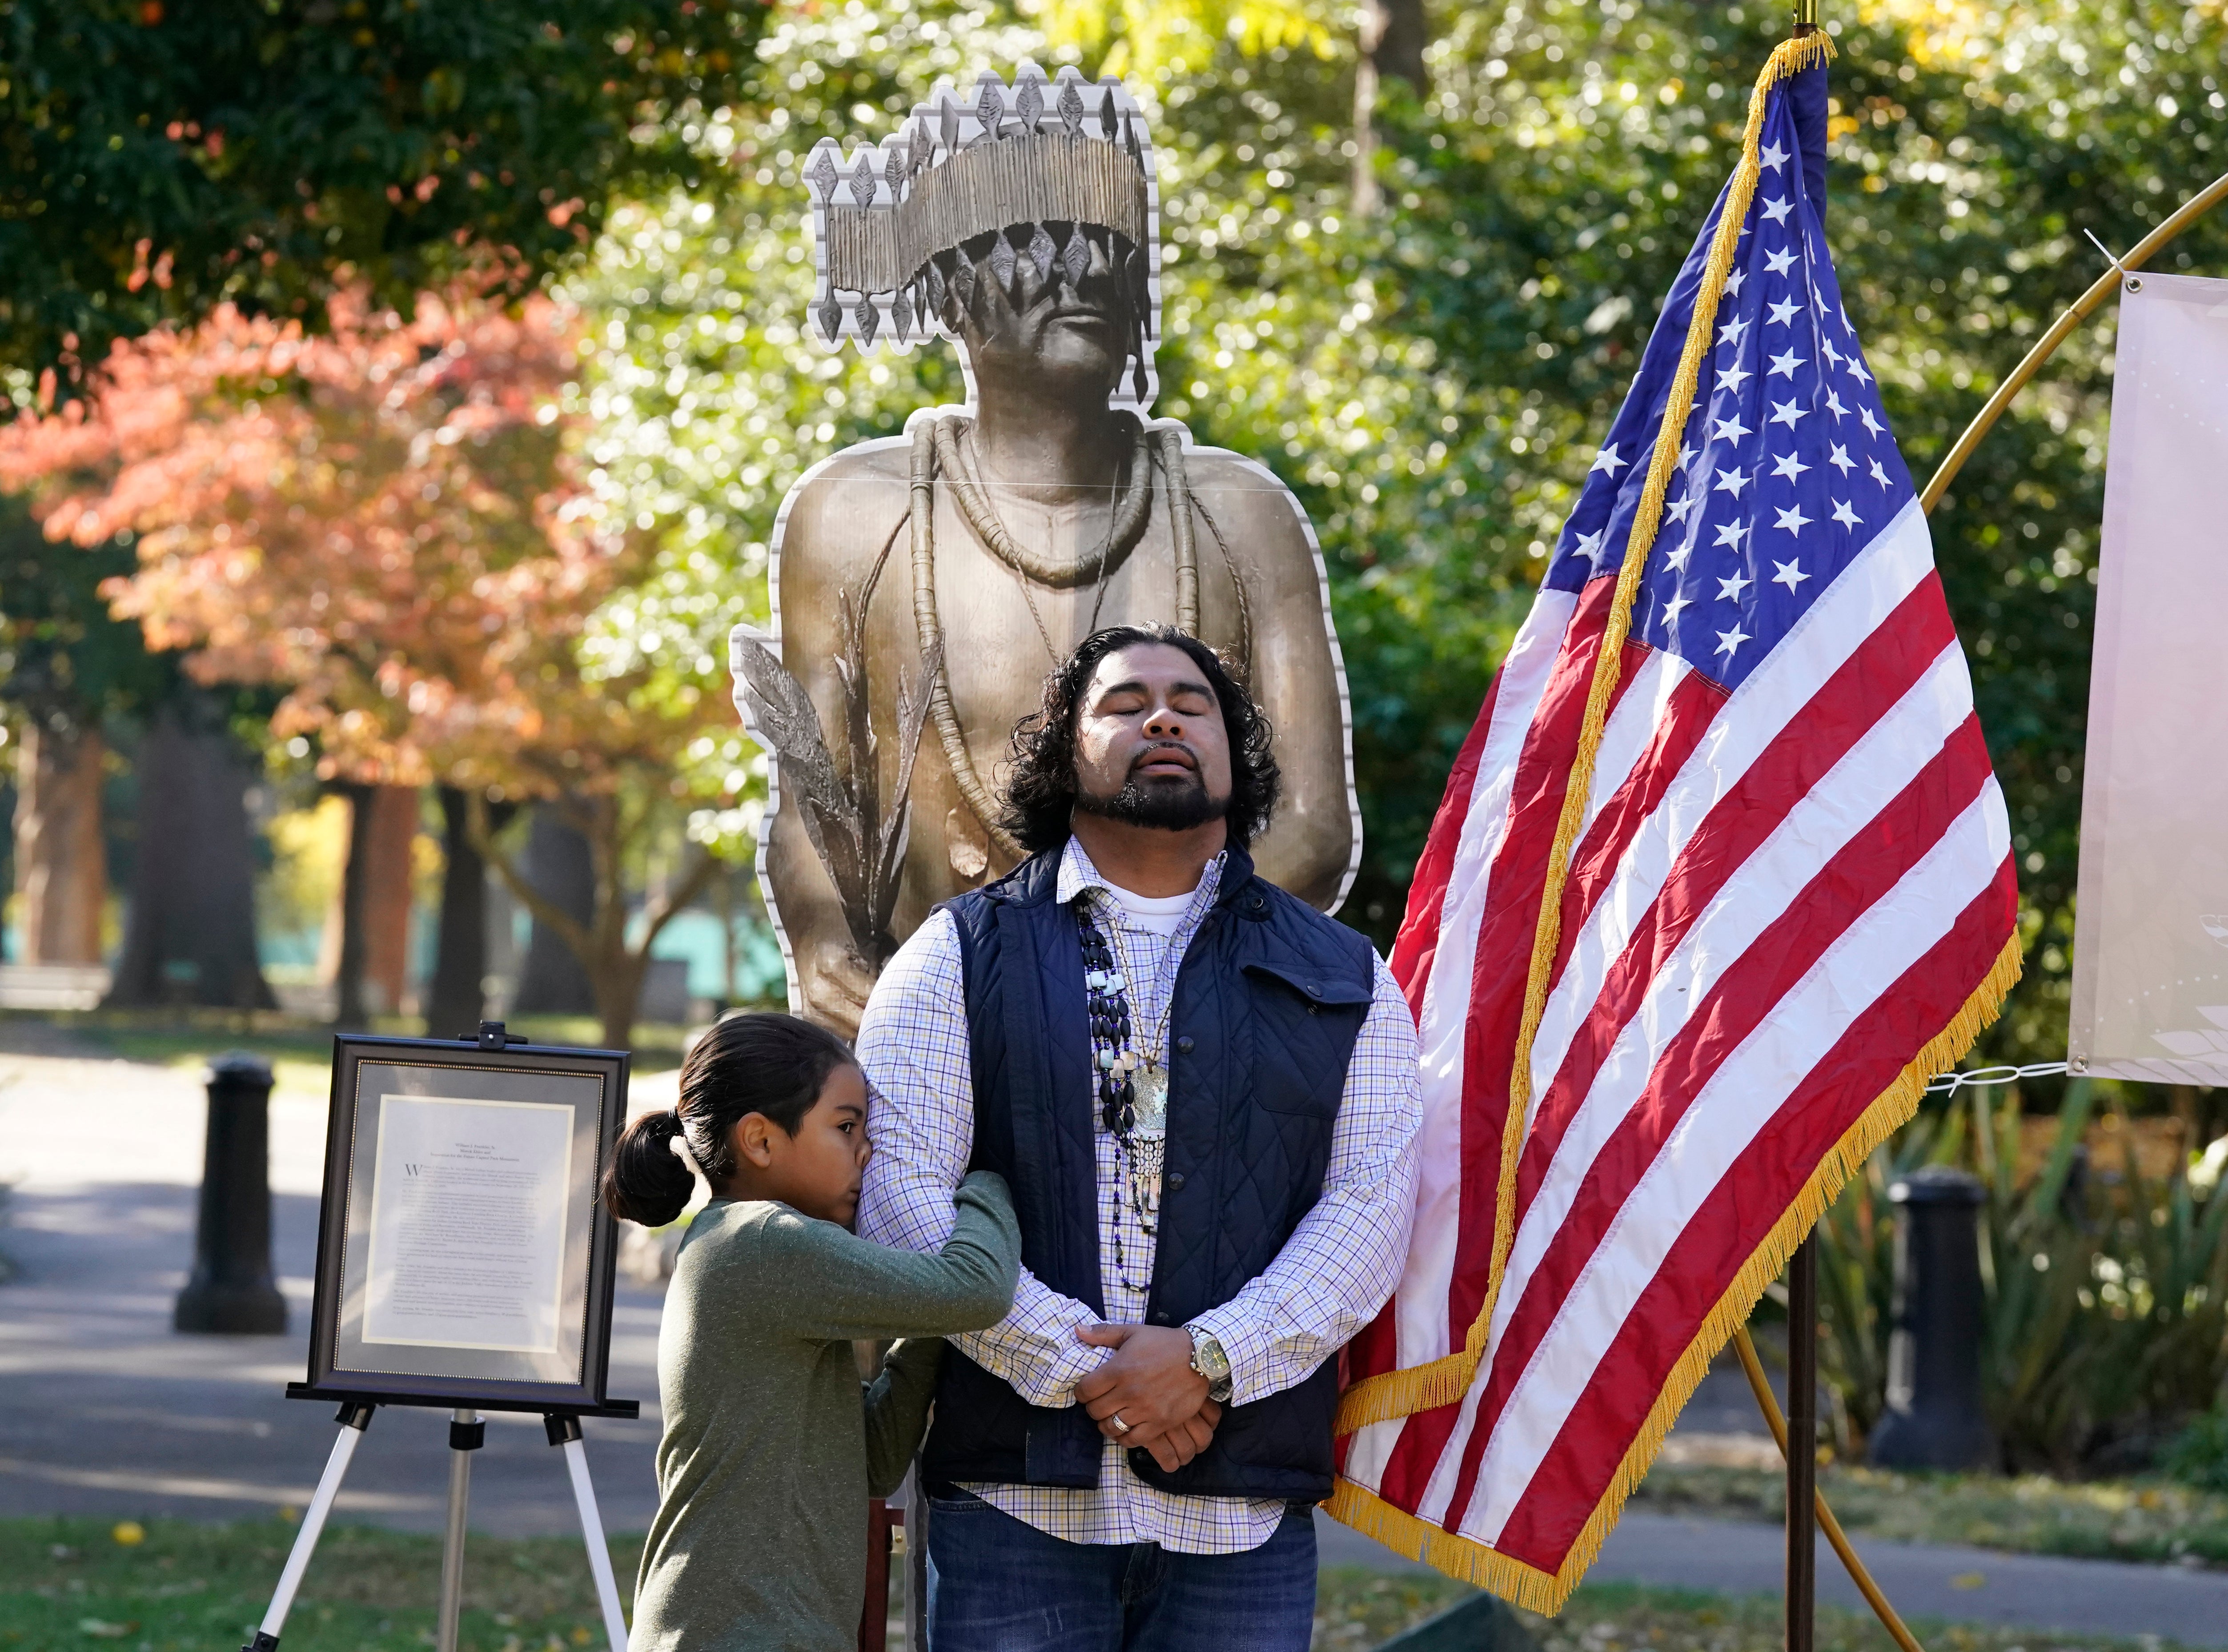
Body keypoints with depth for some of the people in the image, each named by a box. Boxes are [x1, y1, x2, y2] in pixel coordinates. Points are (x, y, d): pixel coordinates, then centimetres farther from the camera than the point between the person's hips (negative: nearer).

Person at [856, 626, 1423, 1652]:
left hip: (1242, 1515, 1)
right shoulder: (961, 957, 10)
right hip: (1015, 1492, -1)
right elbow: (900, 1191, -2)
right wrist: (1079, 1368, -12)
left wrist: (1212, 1358, -13)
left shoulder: (1340, 981, 15)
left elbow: (1371, 1207, 2)